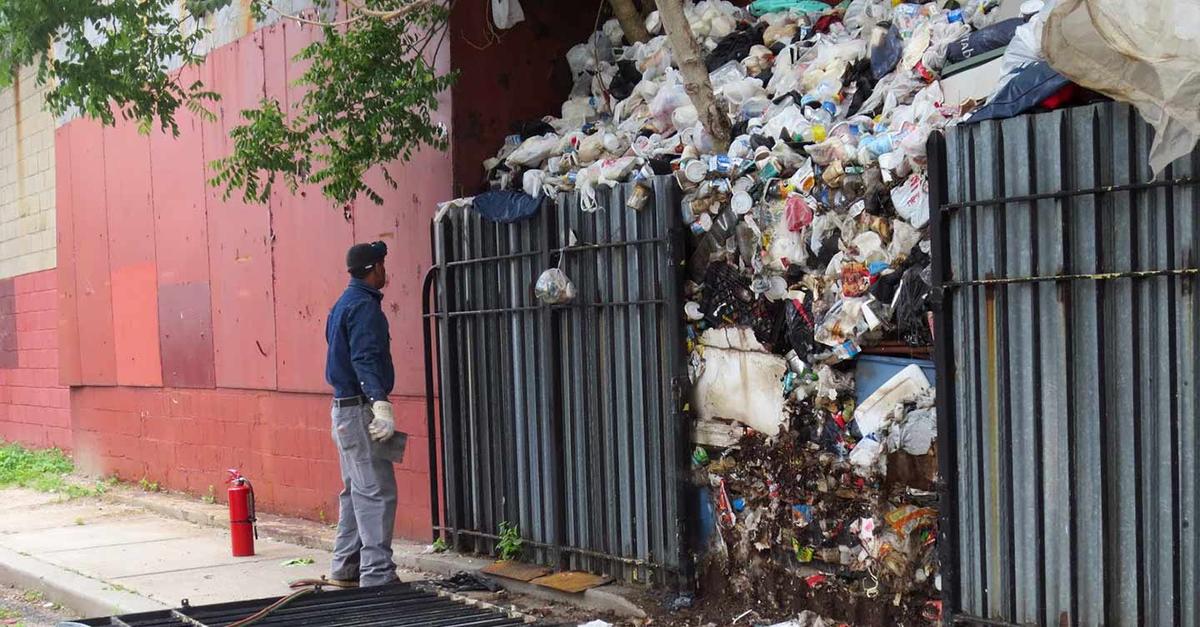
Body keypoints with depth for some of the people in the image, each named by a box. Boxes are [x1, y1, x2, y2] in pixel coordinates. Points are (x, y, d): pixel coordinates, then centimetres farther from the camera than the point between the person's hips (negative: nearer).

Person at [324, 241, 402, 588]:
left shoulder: (344, 303, 17)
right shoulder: (364, 305, -14)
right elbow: (365, 360, -26)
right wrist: (381, 404, -35)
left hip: (344, 408, 11)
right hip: (360, 410, -11)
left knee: (356, 492, 15)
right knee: (377, 493, -10)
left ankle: (345, 569, 20)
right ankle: (377, 575, -11)